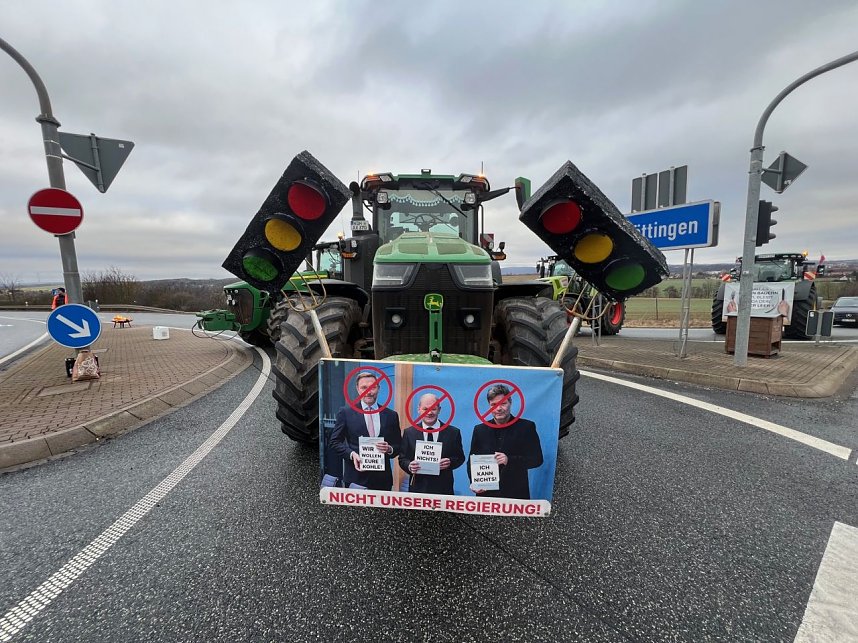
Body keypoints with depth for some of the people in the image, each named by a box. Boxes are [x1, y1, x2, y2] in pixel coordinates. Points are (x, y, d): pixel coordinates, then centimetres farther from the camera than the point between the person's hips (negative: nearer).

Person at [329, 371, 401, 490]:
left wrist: (390, 449, -11)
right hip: (356, 479, -2)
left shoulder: (391, 415, 5)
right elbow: (335, 442, 2)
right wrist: (351, 454, -13)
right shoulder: (345, 413, 0)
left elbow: (399, 446, 10)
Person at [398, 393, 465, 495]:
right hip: (418, 488, 1)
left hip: (443, 488, 0)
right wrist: (409, 466, -16)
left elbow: (460, 458, 5)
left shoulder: (453, 432, 0)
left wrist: (450, 462, -15)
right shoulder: (409, 433, 3)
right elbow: (402, 458, 5)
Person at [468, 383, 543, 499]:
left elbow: (537, 459, -6)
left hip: (516, 494, -2)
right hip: (486, 494, 2)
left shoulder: (526, 427, -2)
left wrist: (510, 460, -19)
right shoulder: (479, 430, 6)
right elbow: (472, 461, 11)